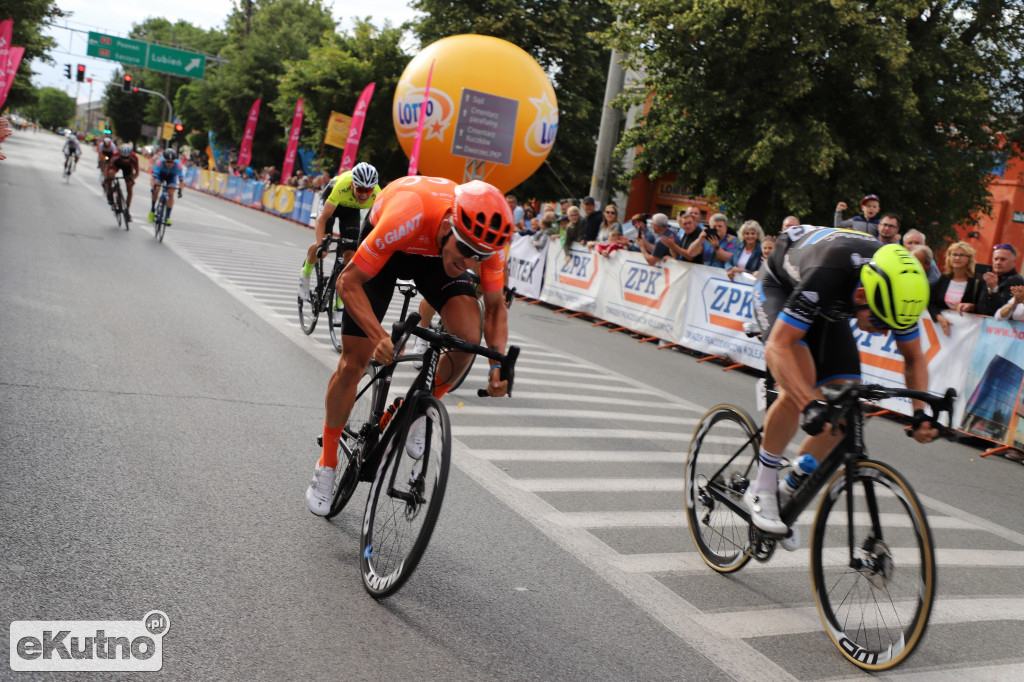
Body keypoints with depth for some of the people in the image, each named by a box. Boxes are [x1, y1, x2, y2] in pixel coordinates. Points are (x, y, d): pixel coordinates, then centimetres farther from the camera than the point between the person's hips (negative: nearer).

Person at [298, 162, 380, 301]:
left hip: (351, 209, 2)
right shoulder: (343, 185, -43)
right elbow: (323, 217, -41)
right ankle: (305, 273, 14)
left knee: (349, 253, -9)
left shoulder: (377, 195, -37)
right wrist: (319, 243, -52)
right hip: (330, 198, -2)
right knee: (320, 245, -19)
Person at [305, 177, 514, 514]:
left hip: (433, 253, 3)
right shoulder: (407, 216, -44)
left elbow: (495, 306, -14)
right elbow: (348, 283, -34)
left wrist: (497, 365, -29)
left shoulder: (487, 237, -31)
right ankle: (326, 463, 17)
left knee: (469, 337, -25)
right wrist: (380, 336, -48)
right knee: (354, 362, -4)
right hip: (388, 247, -2)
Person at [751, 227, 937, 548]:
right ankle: (762, 489, -14)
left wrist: (921, 412, -26)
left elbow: (914, 358, -10)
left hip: (829, 310, 5)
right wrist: (810, 405, -57)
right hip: (780, 289, -5)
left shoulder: (899, 291, -26)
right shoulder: (825, 276, -44)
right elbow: (778, 347, -45)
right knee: (799, 386, -31)